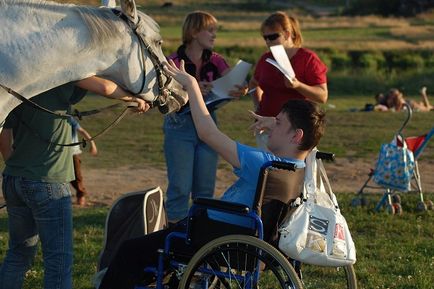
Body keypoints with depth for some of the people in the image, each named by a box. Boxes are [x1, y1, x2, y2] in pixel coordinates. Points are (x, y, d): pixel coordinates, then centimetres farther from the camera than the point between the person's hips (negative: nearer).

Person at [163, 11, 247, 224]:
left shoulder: (215, 61, 4)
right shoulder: (174, 62, -9)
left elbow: (234, 84, -9)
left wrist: (241, 90, -32)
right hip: (180, 125, -4)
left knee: (205, 188, 8)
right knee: (180, 187, -4)